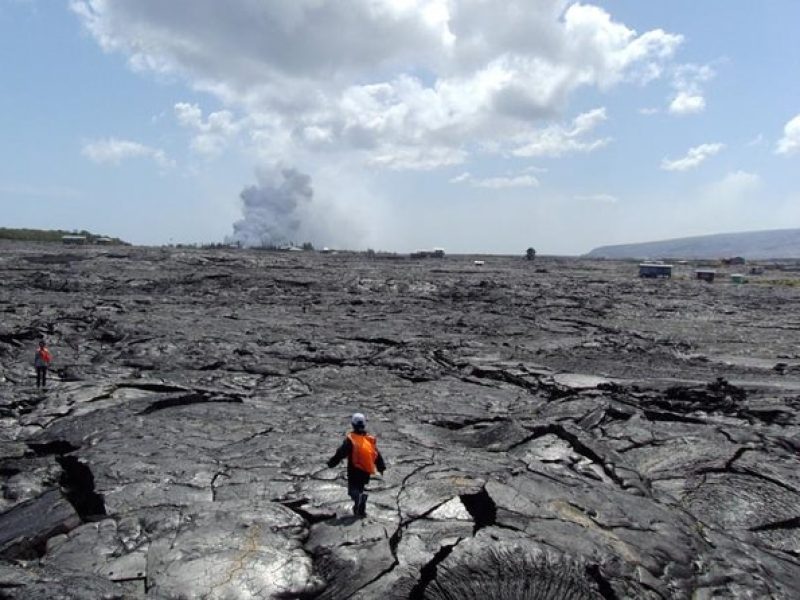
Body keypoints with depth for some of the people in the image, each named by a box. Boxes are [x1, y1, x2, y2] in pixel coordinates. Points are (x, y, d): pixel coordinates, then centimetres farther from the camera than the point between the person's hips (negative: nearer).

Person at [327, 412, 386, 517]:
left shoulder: (350, 439, -13)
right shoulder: (371, 439, 3)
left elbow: (340, 453, -13)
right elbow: (377, 455, 9)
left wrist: (331, 463, -2)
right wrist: (381, 467, 20)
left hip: (354, 471, -5)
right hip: (366, 472, 5)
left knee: (353, 491, 0)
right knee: (360, 489, 21)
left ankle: (361, 497, -30)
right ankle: (360, 509, 15)